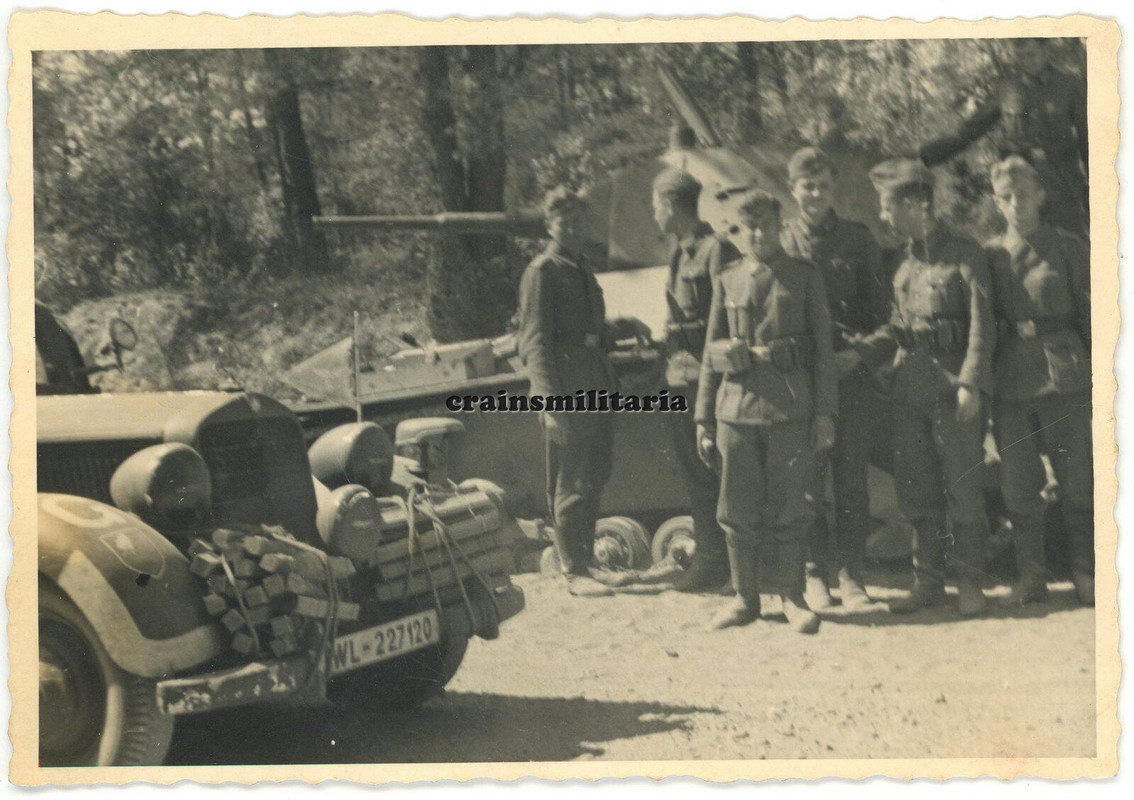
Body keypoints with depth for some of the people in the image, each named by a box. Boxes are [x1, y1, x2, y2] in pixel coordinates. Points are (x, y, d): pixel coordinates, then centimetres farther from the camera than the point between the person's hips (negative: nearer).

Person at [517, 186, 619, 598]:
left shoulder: (583, 267, 18)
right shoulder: (541, 272, -8)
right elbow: (535, 343, -13)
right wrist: (552, 402, -21)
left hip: (596, 388, 8)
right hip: (566, 391, -8)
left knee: (594, 480, 14)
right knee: (570, 486, -3)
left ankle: (585, 559, 25)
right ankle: (574, 572, 3)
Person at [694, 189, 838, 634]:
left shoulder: (805, 278, 5)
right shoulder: (727, 281, 13)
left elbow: (823, 349, 3)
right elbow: (710, 352, 15)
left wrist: (825, 413, -4)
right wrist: (703, 417, 11)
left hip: (791, 409, -2)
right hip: (737, 408, 2)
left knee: (790, 509, 0)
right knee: (739, 510, 5)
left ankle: (792, 596, 10)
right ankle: (744, 597, 15)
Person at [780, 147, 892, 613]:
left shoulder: (859, 241, 9)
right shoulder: (780, 245, 8)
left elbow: (884, 311, 7)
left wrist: (863, 353, -8)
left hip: (852, 376, 0)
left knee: (852, 482, 0)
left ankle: (851, 576, 9)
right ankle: (815, 574, 11)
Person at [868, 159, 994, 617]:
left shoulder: (964, 254, -5)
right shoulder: (901, 260, 13)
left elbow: (981, 323, -9)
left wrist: (971, 383, -17)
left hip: (952, 386, -6)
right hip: (908, 386, 6)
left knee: (962, 489, -2)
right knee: (914, 490, 8)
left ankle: (969, 583, 9)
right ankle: (927, 582, 17)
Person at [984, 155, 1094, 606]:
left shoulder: (1068, 248, 3)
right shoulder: (991, 255, 10)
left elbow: (1090, 313, 4)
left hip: (1064, 378, -2)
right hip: (1011, 383, 2)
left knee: (1077, 482, 1)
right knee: (1019, 488, 5)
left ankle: (1085, 575, 13)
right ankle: (1031, 577, 15)